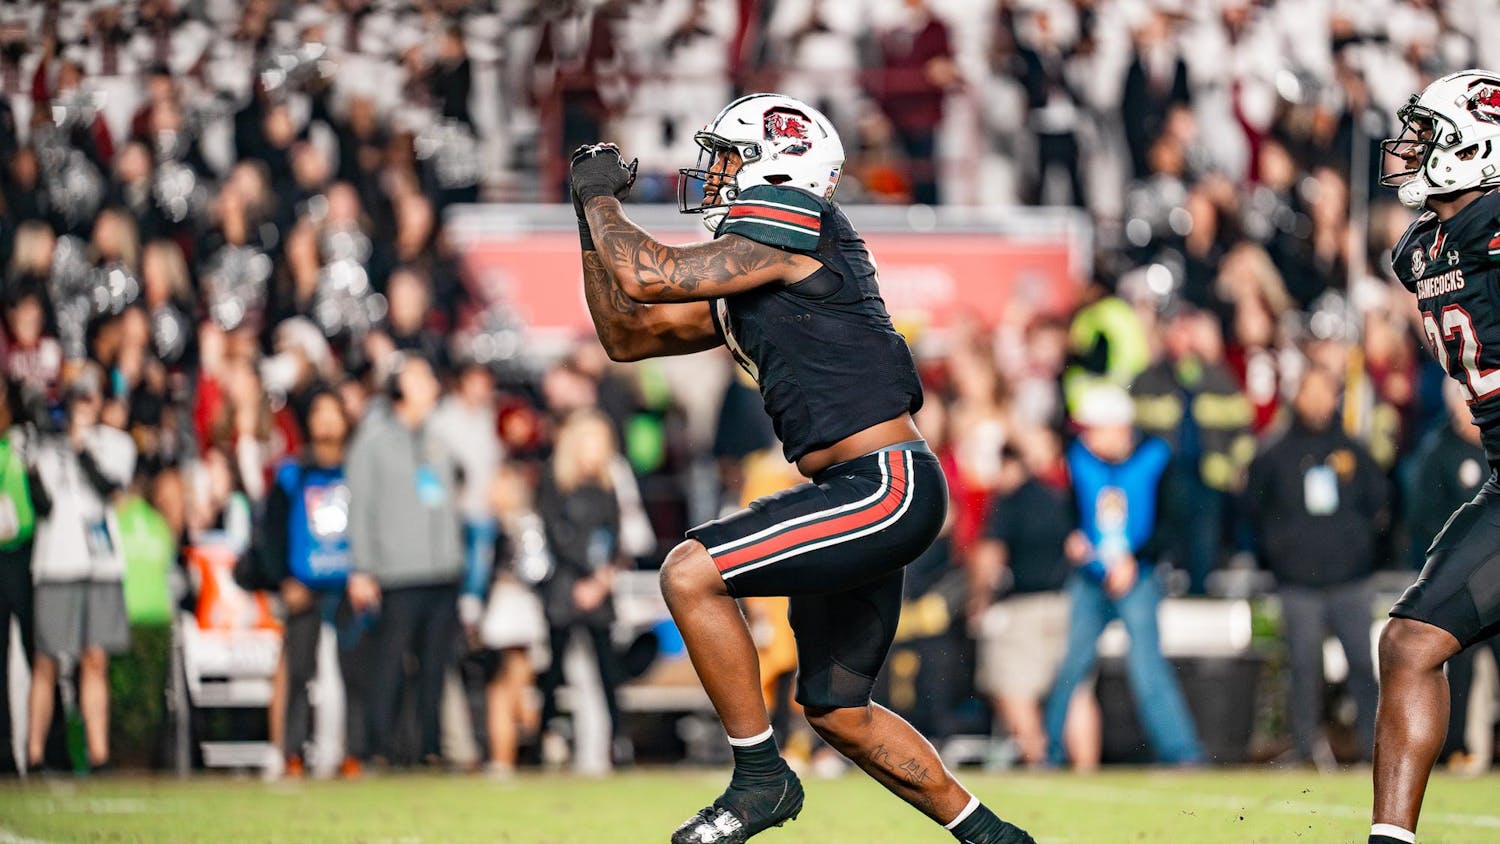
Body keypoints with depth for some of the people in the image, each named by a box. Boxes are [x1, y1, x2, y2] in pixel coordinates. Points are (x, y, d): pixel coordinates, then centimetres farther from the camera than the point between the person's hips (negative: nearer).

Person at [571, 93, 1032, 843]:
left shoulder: (789, 232, -9)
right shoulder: (739, 286, 19)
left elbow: (645, 278, -15)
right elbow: (627, 335, 26)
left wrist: (602, 197, 2)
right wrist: (592, 218, 19)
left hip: (886, 489, -10)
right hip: (859, 498, 10)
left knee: (689, 574, -16)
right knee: (836, 712, 15)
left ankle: (761, 778, -6)